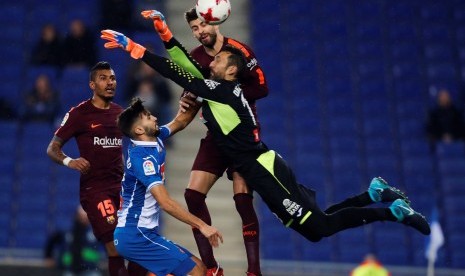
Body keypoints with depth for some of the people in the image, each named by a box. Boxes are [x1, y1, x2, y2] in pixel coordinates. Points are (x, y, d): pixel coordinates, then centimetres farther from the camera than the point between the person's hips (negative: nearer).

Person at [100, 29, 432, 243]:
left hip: (265, 171, -9)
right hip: (264, 168, 9)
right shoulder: (223, 91, 13)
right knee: (314, 227, 12)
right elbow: (189, 67, 18)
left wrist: (135, 48, -17)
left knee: (319, 226, -10)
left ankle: (390, 211, -4)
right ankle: (375, 193, 16)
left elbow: (181, 77, -18)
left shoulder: (224, 90, -12)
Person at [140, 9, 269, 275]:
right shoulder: (196, 57, 5)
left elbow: (261, 88, -16)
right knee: (193, 195, -2)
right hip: (216, 134, 6)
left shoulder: (238, 50, -11)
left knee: (243, 199, -14)